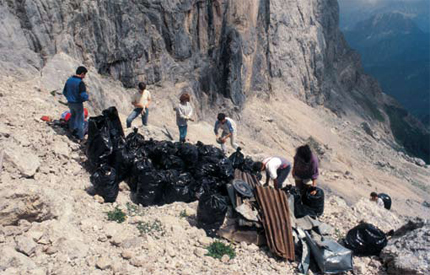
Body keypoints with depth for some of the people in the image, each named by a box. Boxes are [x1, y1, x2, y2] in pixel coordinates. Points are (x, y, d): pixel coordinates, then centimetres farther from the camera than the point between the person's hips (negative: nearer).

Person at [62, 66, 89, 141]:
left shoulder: (69, 80, 1)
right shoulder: (80, 83, -23)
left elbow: (64, 92, 10)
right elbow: (83, 95, -29)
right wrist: (87, 97, -8)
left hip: (70, 103, 7)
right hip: (78, 104, -7)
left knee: (73, 115, 29)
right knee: (80, 120, 6)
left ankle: (72, 129, 45)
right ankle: (80, 137, 12)